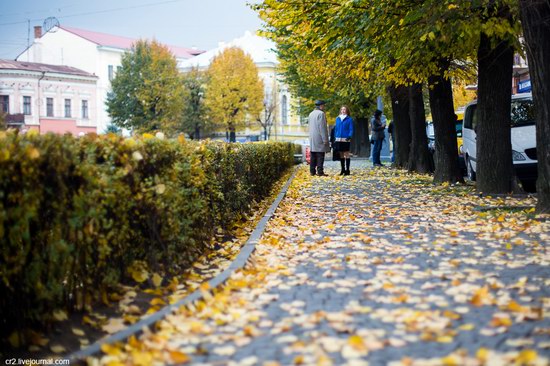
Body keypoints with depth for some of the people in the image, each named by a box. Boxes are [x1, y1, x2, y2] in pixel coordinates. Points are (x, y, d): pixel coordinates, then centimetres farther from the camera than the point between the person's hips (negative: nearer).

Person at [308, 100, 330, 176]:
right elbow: (322, 127, -16)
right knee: (320, 155, -7)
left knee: (313, 155, 9)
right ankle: (320, 171, -10)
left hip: (312, 138, 8)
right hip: (319, 137, -8)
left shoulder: (311, 114, 15)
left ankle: (312, 171, 9)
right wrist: (325, 139, -15)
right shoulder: (321, 113, -12)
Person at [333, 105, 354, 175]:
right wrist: (335, 138, 10)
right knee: (341, 155, 9)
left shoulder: (349, 119, -1)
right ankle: (343, 170, 17)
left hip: (346, 140, -4)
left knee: (346, 154, -3)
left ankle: (347, 170, 1)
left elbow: (351, 129, -3)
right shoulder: (338, 119, 12)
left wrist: (349, 136, -18)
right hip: (338, 139, 5)